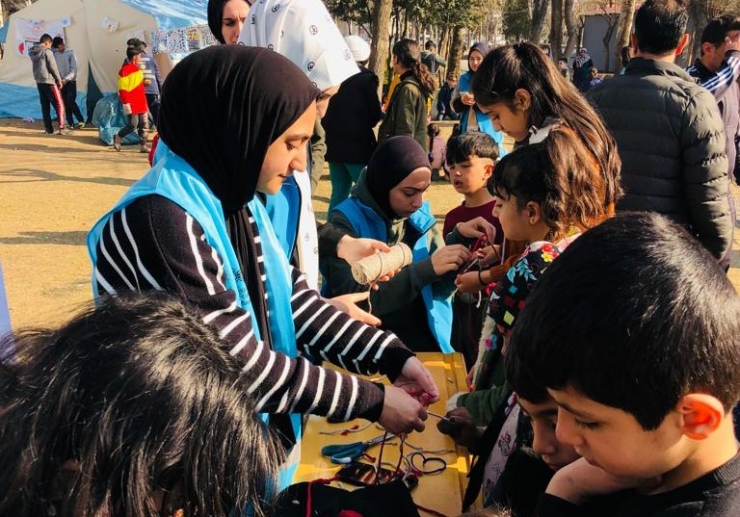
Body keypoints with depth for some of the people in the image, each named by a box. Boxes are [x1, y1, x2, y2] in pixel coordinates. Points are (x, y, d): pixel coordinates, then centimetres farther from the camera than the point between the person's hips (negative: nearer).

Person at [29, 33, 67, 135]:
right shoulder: (47, 51, -10)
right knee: (59, 104, -2)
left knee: (45, 106, 8)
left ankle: (48, 129, 6)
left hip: (39, 82, 7)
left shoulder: (33, 53, 13)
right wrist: (59, 80, -5)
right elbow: (53, 67, -11)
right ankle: (61, 128, -9)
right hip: (49, 81, -7)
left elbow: (38, 67, 15)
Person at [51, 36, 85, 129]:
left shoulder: (70, 54, -5)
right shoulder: (55, 54, 9)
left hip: (70, 82, -5)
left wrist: (66, 79, -20)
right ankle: (70, 123, 5)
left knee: (70, 102, -14)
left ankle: (81, 120, -5)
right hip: (61, 82, 5)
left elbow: (74, 70, -11)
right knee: (65, 103, 2)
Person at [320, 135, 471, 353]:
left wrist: (460, 241, -13)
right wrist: (426, 268, -24)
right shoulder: (346, 221, -11)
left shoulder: (420, 216, 3)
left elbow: (439, 290, 5)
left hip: (423, 338, 5)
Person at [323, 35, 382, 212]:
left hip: (334, 144, 6)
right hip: (358, 146, -6)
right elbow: (374, 116, -7)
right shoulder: (366, 78, -9)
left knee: (339, 194, 12)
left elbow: (324, 112, 9)